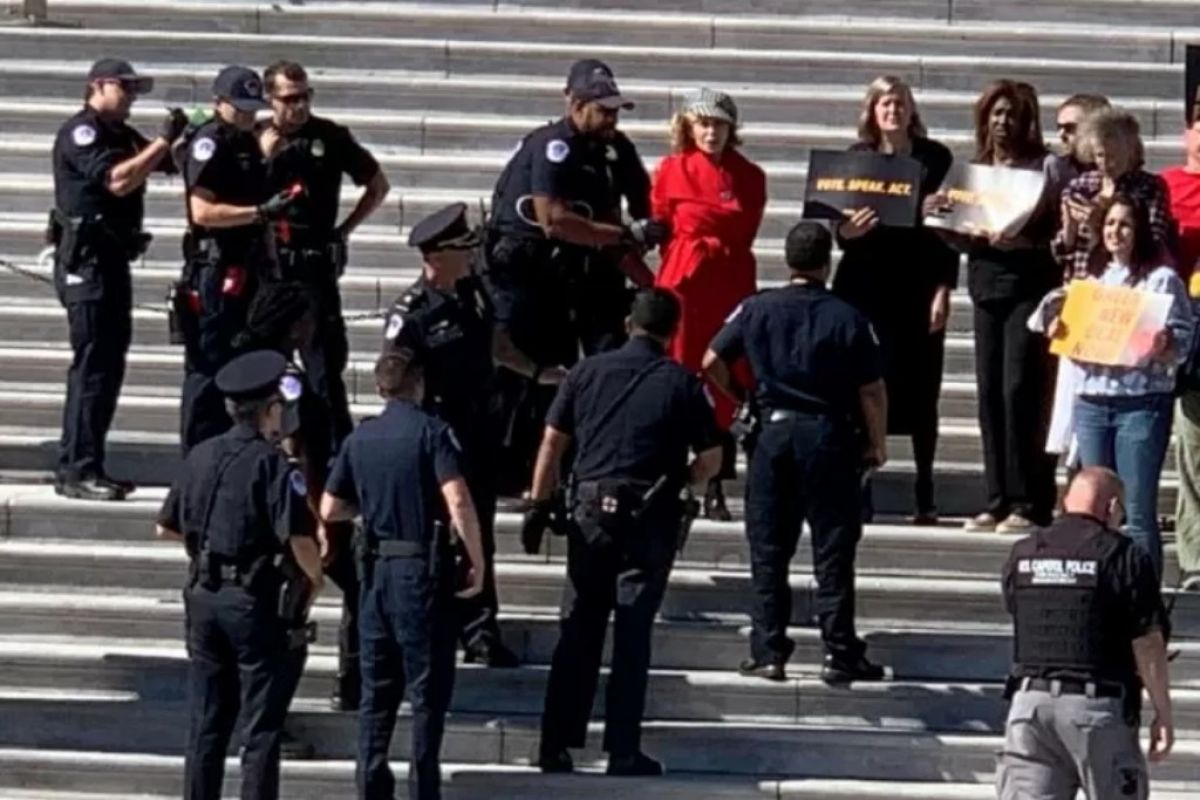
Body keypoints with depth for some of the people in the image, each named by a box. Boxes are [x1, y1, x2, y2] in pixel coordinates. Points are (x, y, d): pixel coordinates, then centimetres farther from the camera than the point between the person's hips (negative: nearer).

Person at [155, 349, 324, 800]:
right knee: (261, 729, 1)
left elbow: (167, 528, 14)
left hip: (204, 597, 6)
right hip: (259, 604, -6)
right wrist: (314, 578, -5)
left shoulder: (200, 457, 6)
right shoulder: (273, 464, -14)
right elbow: (300, 539, -24)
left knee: (206, 725, 13)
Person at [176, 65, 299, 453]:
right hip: (214, 271, -9)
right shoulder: (208, 144, -11)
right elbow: (202, 211, -21)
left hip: (246, 271, 9)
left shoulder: (248, 143, 17)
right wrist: (261, 211, -24)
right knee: (208, 368, -6)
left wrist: (270, 261, 22)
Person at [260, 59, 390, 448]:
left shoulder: (331, 137, 0)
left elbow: (378, 185, 9)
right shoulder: (256, 139, 4)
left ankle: (339, 449, -5)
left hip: (315, 265, -2)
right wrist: (264, 157, -10)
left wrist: (344, 229, 4)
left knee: (324, 360, -5)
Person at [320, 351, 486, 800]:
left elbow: (329, 510, 10)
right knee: (429, 688, 2)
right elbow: (458, 502, -20)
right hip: (423, 569, -5)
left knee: (377, 690, 12)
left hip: (376, 569, 5)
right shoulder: (431, 432, -9)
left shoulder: (359, 439, 7)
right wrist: (477, 561, -12)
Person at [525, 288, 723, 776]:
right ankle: (623, 752, 2)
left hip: (591, 511, 2)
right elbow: (710, 461, 2)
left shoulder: (588, 372, 5)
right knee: (633, 635, 3)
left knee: (578, 633, 8)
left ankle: (556, 747, 9)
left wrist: (539, 506, 10)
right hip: (650, 517, -2)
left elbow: (551, 445, 4)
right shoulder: (681, 383, 1)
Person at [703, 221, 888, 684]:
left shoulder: (757, 309, -1)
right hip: (829, 437, -2)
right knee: (833, 553, 3)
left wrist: (739, 397, 18)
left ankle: (768, 653, 7)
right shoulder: (847, 317, -7)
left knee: (768, 551, 8)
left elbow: (712, 361, 2)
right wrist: (877, 443, 4)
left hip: (774, 432, 2)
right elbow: (871, 390, -7)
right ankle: (840, 654, 3)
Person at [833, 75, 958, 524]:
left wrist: (944, 289, -3)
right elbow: (839, 225, 6)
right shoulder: (857, 157, 6)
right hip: (866, 283, 0)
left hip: (919, 284, 0)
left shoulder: (935, 158, 4)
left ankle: (925, 496, 8)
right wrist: (846, 231, -18)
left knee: (920, 390, 2)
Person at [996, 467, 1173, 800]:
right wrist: (1163, 713, -3)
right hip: (1098, 707, -4)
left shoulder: (1022, 555, 8)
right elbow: (1148, 645, -9)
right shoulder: (1125, 558, -7)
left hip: (1030, 700, 4)